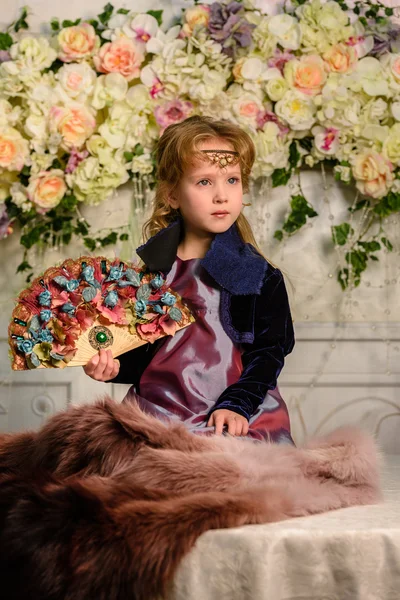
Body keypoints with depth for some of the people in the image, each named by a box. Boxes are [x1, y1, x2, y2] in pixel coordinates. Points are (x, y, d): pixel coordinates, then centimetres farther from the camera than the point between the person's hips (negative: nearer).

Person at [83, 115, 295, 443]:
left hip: (239, 421, -3)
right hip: (155, 417, 3)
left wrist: (236, 404, -15)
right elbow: (142, 353, 14)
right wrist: (115, 366, -5)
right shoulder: (151, 267, 9)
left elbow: (268, 352, -3)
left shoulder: (259, 276, 0)